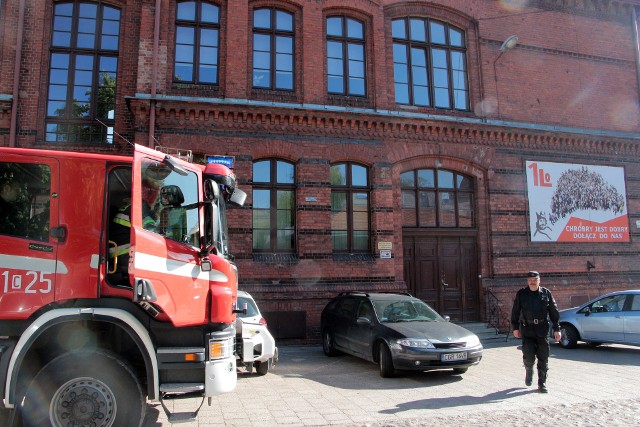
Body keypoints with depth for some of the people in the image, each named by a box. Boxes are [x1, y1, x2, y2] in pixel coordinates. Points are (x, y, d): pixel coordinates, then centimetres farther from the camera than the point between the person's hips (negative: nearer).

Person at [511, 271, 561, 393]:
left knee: (543, 358, 3)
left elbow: (554, 312, 8)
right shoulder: (521, 294, 3)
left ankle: (542, 383, 16)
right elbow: (515, 312, 7)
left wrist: (556, 329, 4)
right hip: (527, 329, -1)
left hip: (542, 330, 1)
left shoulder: (546, 293, 5)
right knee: (529, 356, -7)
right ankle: (529, 371, 25)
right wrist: (515, 327, 2)